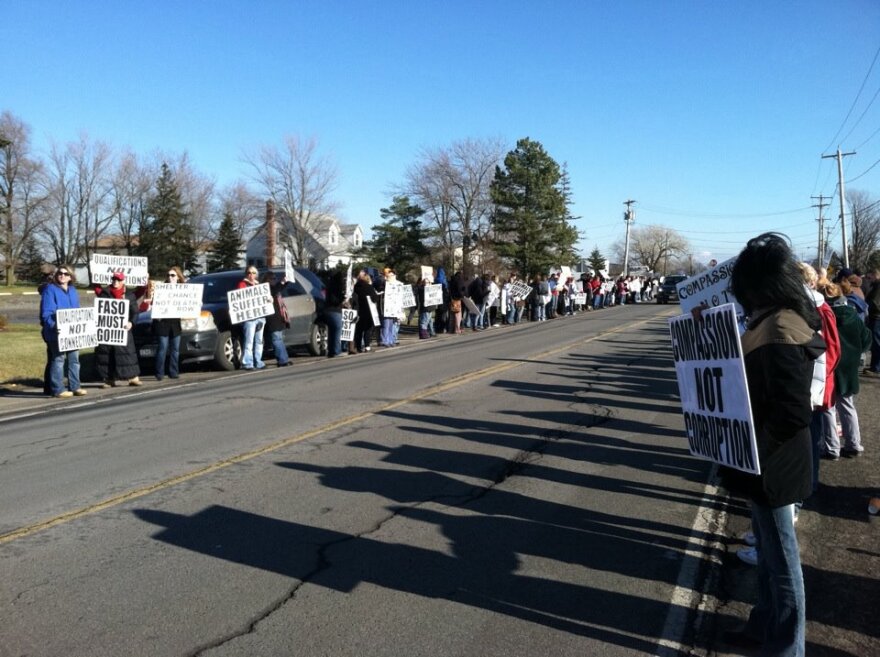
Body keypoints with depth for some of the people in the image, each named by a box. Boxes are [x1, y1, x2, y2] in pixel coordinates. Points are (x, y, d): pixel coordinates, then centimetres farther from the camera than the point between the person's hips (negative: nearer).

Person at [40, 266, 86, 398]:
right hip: (56, 332, -7)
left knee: (74, 358, 8)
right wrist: (53, 325, -27)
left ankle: (75, 386, 15)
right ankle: (57, 389, 0)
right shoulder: (50, 290, -5)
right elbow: (46, 313, -13)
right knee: (58, 359, -5)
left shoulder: (73, 290, 15)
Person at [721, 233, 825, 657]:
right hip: (766, 460, 10)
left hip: (770, 465, -10)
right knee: (767, 547, 23)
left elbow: (793, 414, -28)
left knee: (780, 558, 7)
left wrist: (750, 451, -19)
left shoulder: (779, 331, -25)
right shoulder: (776, 321, 5)